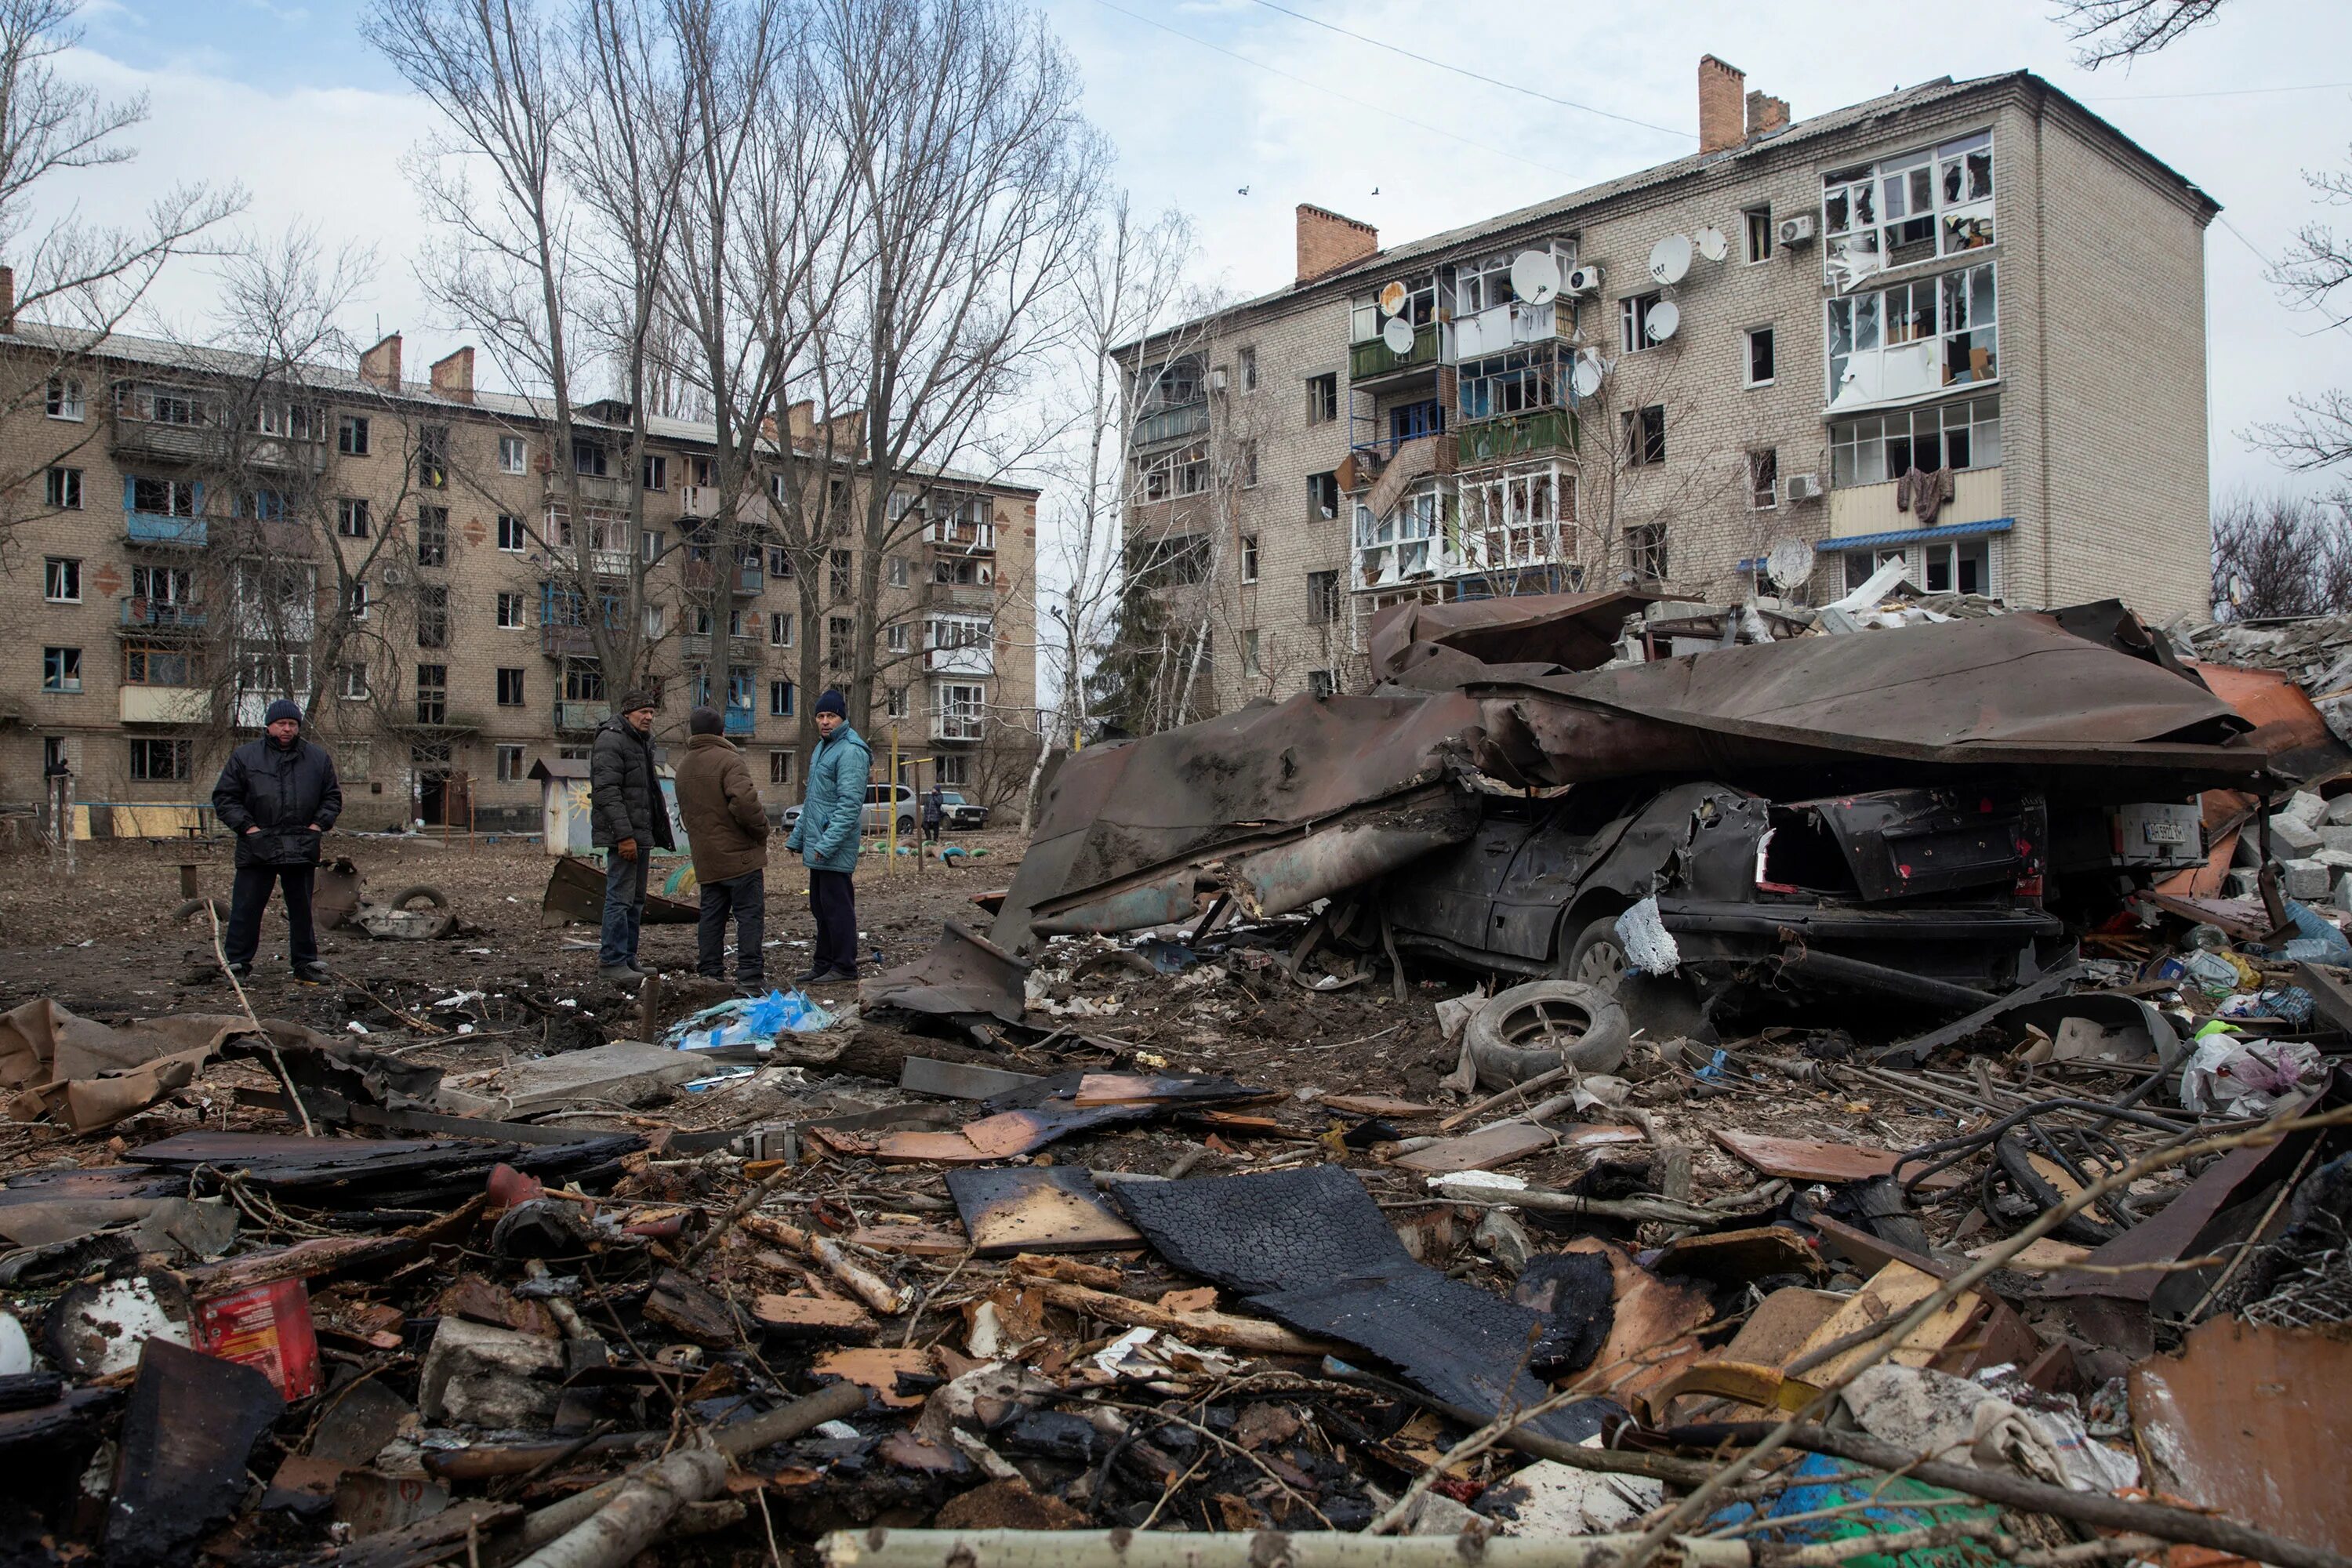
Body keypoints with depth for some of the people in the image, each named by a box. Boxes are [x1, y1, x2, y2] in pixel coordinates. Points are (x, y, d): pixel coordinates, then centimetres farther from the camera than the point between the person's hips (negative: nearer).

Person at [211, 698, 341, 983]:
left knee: (302, 909, 9)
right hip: (257, 848, -2)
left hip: (302, 849, 2)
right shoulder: (244, 756, 3)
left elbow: (332, 797, 16)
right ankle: (236, 964, 9)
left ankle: (306, 963, 18)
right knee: (246, 909, 0)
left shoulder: (318, 758, 9)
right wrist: (247, 827, -7)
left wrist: (318, 825, 2)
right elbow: (224, 798, 4)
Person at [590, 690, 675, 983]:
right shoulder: (611, 741, -12)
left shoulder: (641, 742, 20)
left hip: (641, 834, 10)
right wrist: (624, 835, -25)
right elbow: (606, 792, -20)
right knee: (620, 898, -8)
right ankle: (612, 962, -4)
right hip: (623, 835, -10)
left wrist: (657, 834, 21)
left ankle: (627, 958, 20)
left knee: (636, 900, 13)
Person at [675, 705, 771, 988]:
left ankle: (709, 973, 16)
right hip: (740, 856, -7)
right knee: (750, 915, -3)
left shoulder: (684, 767, 14)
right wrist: (761, 830, -11)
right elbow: (744, 801, -25)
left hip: (705, 859, 7)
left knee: (711, 916, 13)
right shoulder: (727, 760, -13)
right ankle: (750, 975, -5)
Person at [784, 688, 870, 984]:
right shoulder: (823, 747, 17)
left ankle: (844, 966, 3)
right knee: (820, 905, 16)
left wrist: (827, 843, -25)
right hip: (817, 845, 10)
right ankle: (824, 962, 25)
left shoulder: (850, 751, -15)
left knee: (837, 906, -5)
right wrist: (797, 837, 22)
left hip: (835, 849, -10)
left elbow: (850, 804, -22)